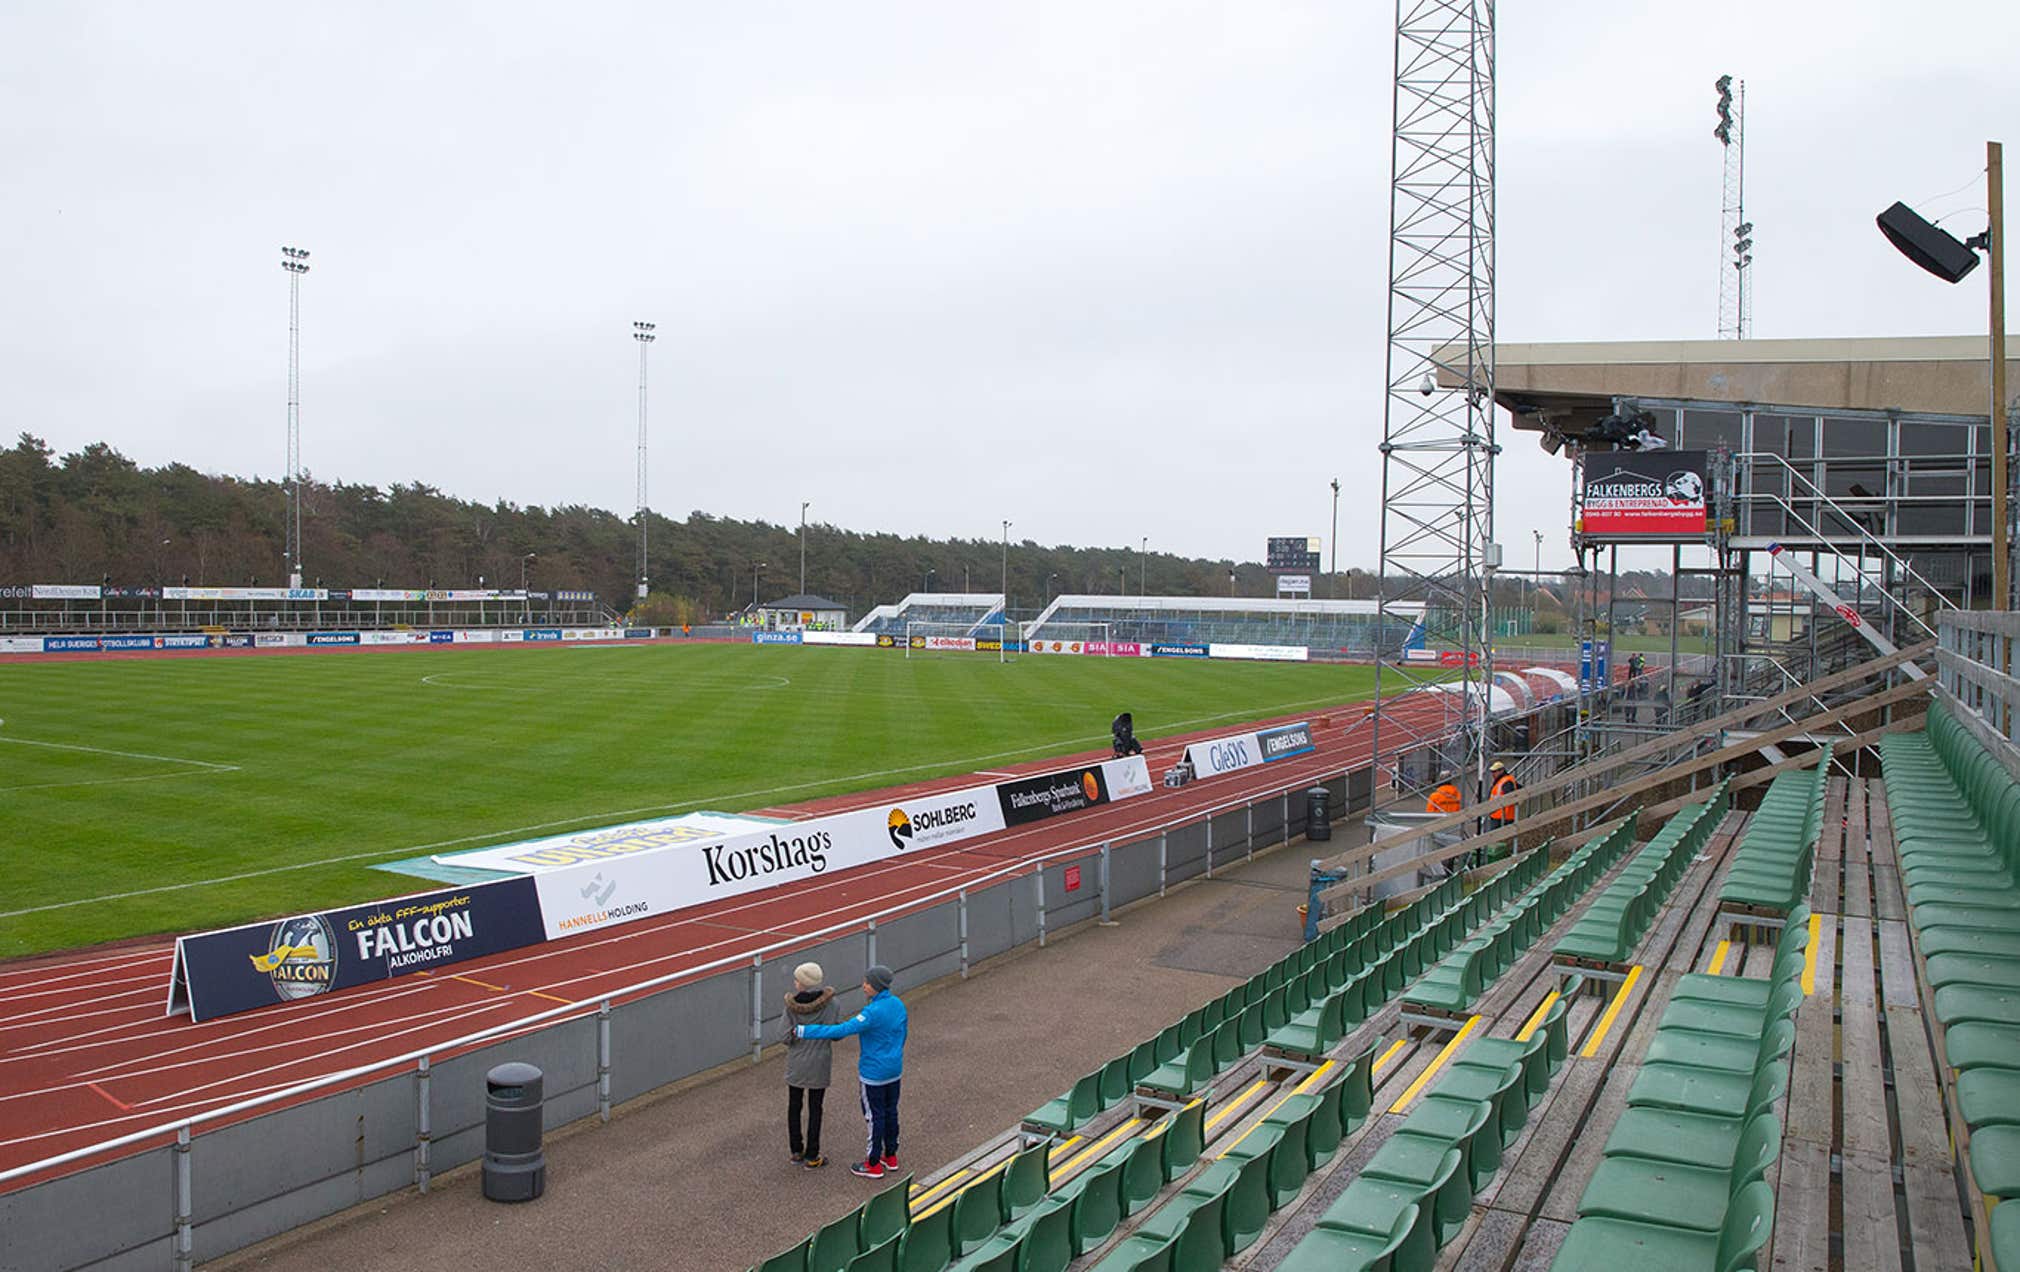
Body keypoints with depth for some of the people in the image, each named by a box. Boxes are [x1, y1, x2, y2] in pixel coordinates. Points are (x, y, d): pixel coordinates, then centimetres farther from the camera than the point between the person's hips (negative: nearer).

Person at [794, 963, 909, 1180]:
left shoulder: (873, 1012, -28)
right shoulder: (898, 1004, -3)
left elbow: (841, 1031, -31)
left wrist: (804, 1030, -29)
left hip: (874, 1073, -8)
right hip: (894, 1069, 8)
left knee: (874, 1115, 6)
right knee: (890, 1111, 20)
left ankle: (873, 1164, 19)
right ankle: (890, 1156, 33)